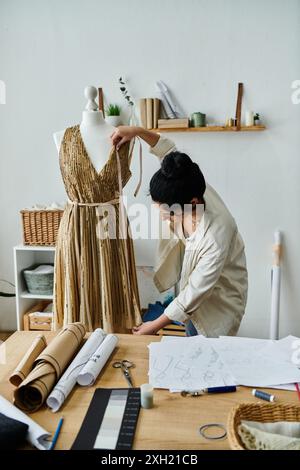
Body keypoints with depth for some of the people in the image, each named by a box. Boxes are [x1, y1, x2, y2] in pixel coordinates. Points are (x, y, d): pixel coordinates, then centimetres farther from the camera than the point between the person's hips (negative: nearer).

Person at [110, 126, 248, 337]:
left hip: (218, 300, -6)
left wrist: (156, 325, -20)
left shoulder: (215, 238, -40)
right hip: (194, 284, 7)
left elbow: (195, 292, -29)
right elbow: (171, 152, -4)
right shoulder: (192, 189, -23)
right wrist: (138, 131, -12)